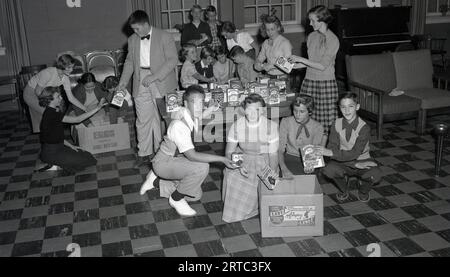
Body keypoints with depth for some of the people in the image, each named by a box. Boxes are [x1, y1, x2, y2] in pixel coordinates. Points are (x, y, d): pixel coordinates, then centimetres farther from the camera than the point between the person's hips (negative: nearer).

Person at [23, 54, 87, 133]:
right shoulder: (48, 73, -35)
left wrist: (86, 109, -15)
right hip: (30, 94, -7)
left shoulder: (65, 78, -14)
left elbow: (71, 98, -10)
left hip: (40, 94, 7)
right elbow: (38, 92, -26)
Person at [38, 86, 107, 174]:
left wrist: (70, 146, 7)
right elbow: (77, 119, -25)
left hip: (57, 147, 9)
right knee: (83, 160, -7)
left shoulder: (51, 112, 7)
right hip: (51, 153, -9)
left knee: (85, 155, 6)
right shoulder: (51, 114, -24)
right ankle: (53, 165, 0)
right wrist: (97, 108, -24)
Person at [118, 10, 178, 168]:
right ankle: (144, 154, 13)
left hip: (160, 82, -4)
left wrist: (154, 76, -18)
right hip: (140, 84, 4)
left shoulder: (164, 37, -4)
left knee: (161, 119, 0)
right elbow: (129, 62, 20)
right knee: (142, 120, 4)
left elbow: (173, 60, -10)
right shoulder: (132, 40, 13)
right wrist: (123, 82, 8)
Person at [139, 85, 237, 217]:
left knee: (195, 195, 13)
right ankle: (176, 198, -7)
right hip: (164, 162, -8)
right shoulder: (179, 125, -34)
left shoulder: (194, 116, -10)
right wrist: (221, 159, -38)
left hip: (177, 159, 9)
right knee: (202, 167, -30)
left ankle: (156, 181, 23)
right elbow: (192, 155, -37)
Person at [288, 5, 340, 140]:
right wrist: (294, 66, 4)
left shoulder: (333, 40, -10)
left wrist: (301, 59, -12)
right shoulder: (312, 36, 9)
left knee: (324, 119, 0)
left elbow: (322, 66, -15)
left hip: (325, 83, -6)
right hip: (309, 81, 6)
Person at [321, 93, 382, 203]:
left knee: (375, 176, -32)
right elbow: (333, 148, -13)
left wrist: (331, 153, -37)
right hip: (342, 162, 1)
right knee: (328, 170, -31)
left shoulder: (364, 127, -16)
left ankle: (364, 190, 7)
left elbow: (355, 153, -24)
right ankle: (343, 189, 5)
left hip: (362, 161, -1)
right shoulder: (336, 125, -8)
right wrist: (354, 164, -24)